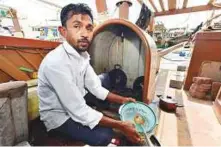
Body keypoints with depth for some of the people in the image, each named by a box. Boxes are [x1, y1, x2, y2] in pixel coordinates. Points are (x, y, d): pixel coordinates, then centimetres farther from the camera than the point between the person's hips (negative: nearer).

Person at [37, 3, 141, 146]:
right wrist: (121, 126, -24)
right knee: (104, 135, -24)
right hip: (59, 116, -6)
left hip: (78, 102, 7)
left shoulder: (82, 55, -7)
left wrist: (121, 100, -6)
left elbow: (95, 88, -2)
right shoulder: (56, 63, -32)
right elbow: (79, 112, -31)